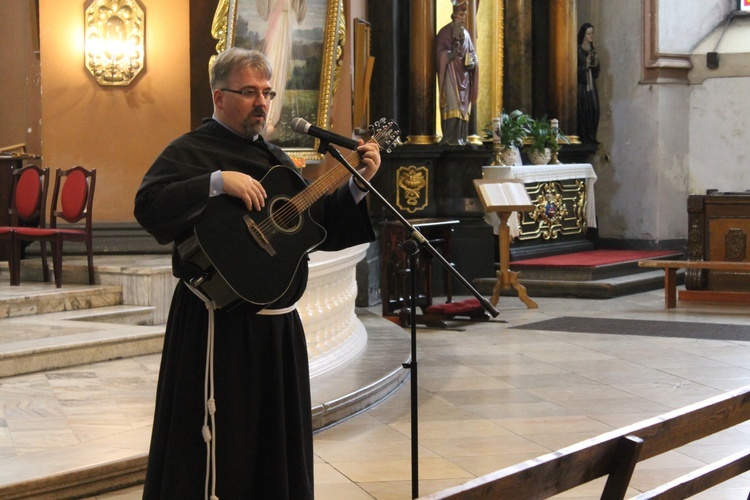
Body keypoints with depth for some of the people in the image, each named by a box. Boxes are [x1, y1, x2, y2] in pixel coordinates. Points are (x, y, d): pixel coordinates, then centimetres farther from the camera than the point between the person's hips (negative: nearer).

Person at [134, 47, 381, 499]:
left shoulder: (274, 158, 17)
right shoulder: (190, 152, -6)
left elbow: (323, 229, 18)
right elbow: (149, 207, -25)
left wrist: (357, 184, 5)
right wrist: (217, 182, -30)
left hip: (279, 325, 8)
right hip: (220, 327, -8)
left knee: (281, 448, 14)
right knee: (219, 451, -4)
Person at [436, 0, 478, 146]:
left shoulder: (466, 34, 17)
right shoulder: (445, 32, -2)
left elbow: (472, 53, 20)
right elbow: (440, 53, -8)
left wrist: (472, 62, -2)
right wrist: (451, 54, -27)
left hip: (464, 75, 6)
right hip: (451, 73, -6)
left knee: (463, 107, 2)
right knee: (453, 105, -17)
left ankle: (461, 138, 3)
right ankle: (451, 138, -21)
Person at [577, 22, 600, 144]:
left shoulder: (593, 50, 15)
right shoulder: (578, 50, -6)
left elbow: (596, 71, 16)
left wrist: (595, 63, -3)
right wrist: (585, 65, -20)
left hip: (591, 85, 6)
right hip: (582, 84, -6)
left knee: (594, 110, 0)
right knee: (584, 111, -9)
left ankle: (592, 137, 5)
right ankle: (584, 138, -5)